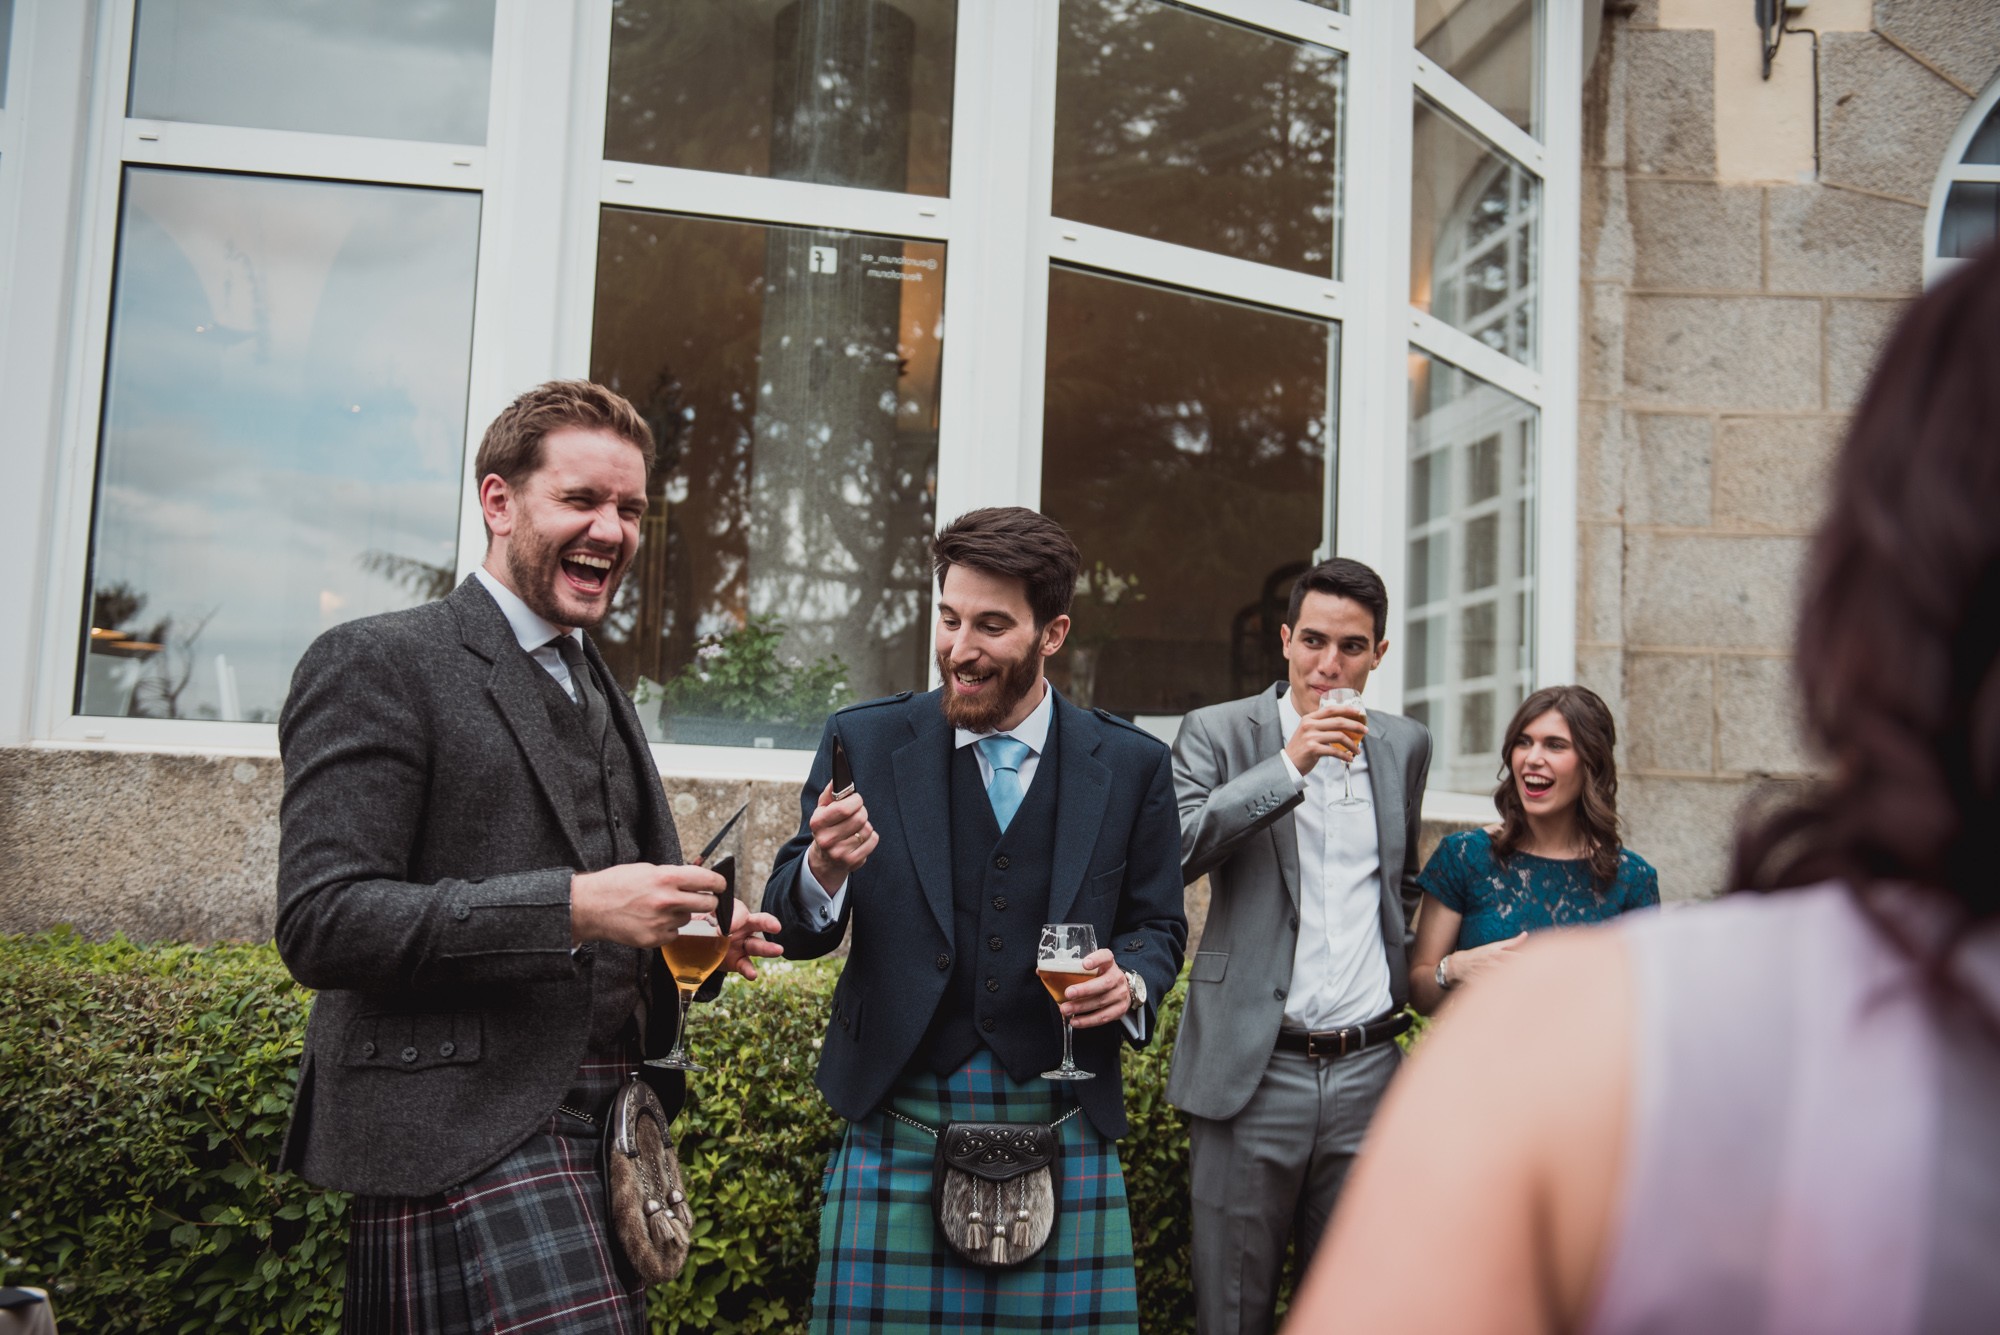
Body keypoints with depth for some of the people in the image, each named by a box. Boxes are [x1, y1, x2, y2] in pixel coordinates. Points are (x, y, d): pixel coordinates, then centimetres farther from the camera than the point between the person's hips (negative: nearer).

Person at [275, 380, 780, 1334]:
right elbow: (320, 923, -14)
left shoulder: (600, 693, 21)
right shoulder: (377, 665, -4)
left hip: (609, 1128, 8)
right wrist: (573, 906, -20)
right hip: (465, 1136, -8)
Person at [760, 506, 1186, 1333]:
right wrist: (823, 871, -17)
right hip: (898, 1128, 0)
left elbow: (1157, 927, 14)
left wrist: (1131, 981, -9)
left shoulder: (1131, 766, 5)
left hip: (1063, 1133, 1)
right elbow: (791, 928, 5)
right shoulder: (865, 741, 4)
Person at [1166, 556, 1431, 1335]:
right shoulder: (1219, 733, -1)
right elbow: (1170, 852, -19)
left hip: (1369, 1071, 4)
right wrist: (1288, 765, -20)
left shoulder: (1405, 746, 12)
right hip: (1255, 1069, -3)